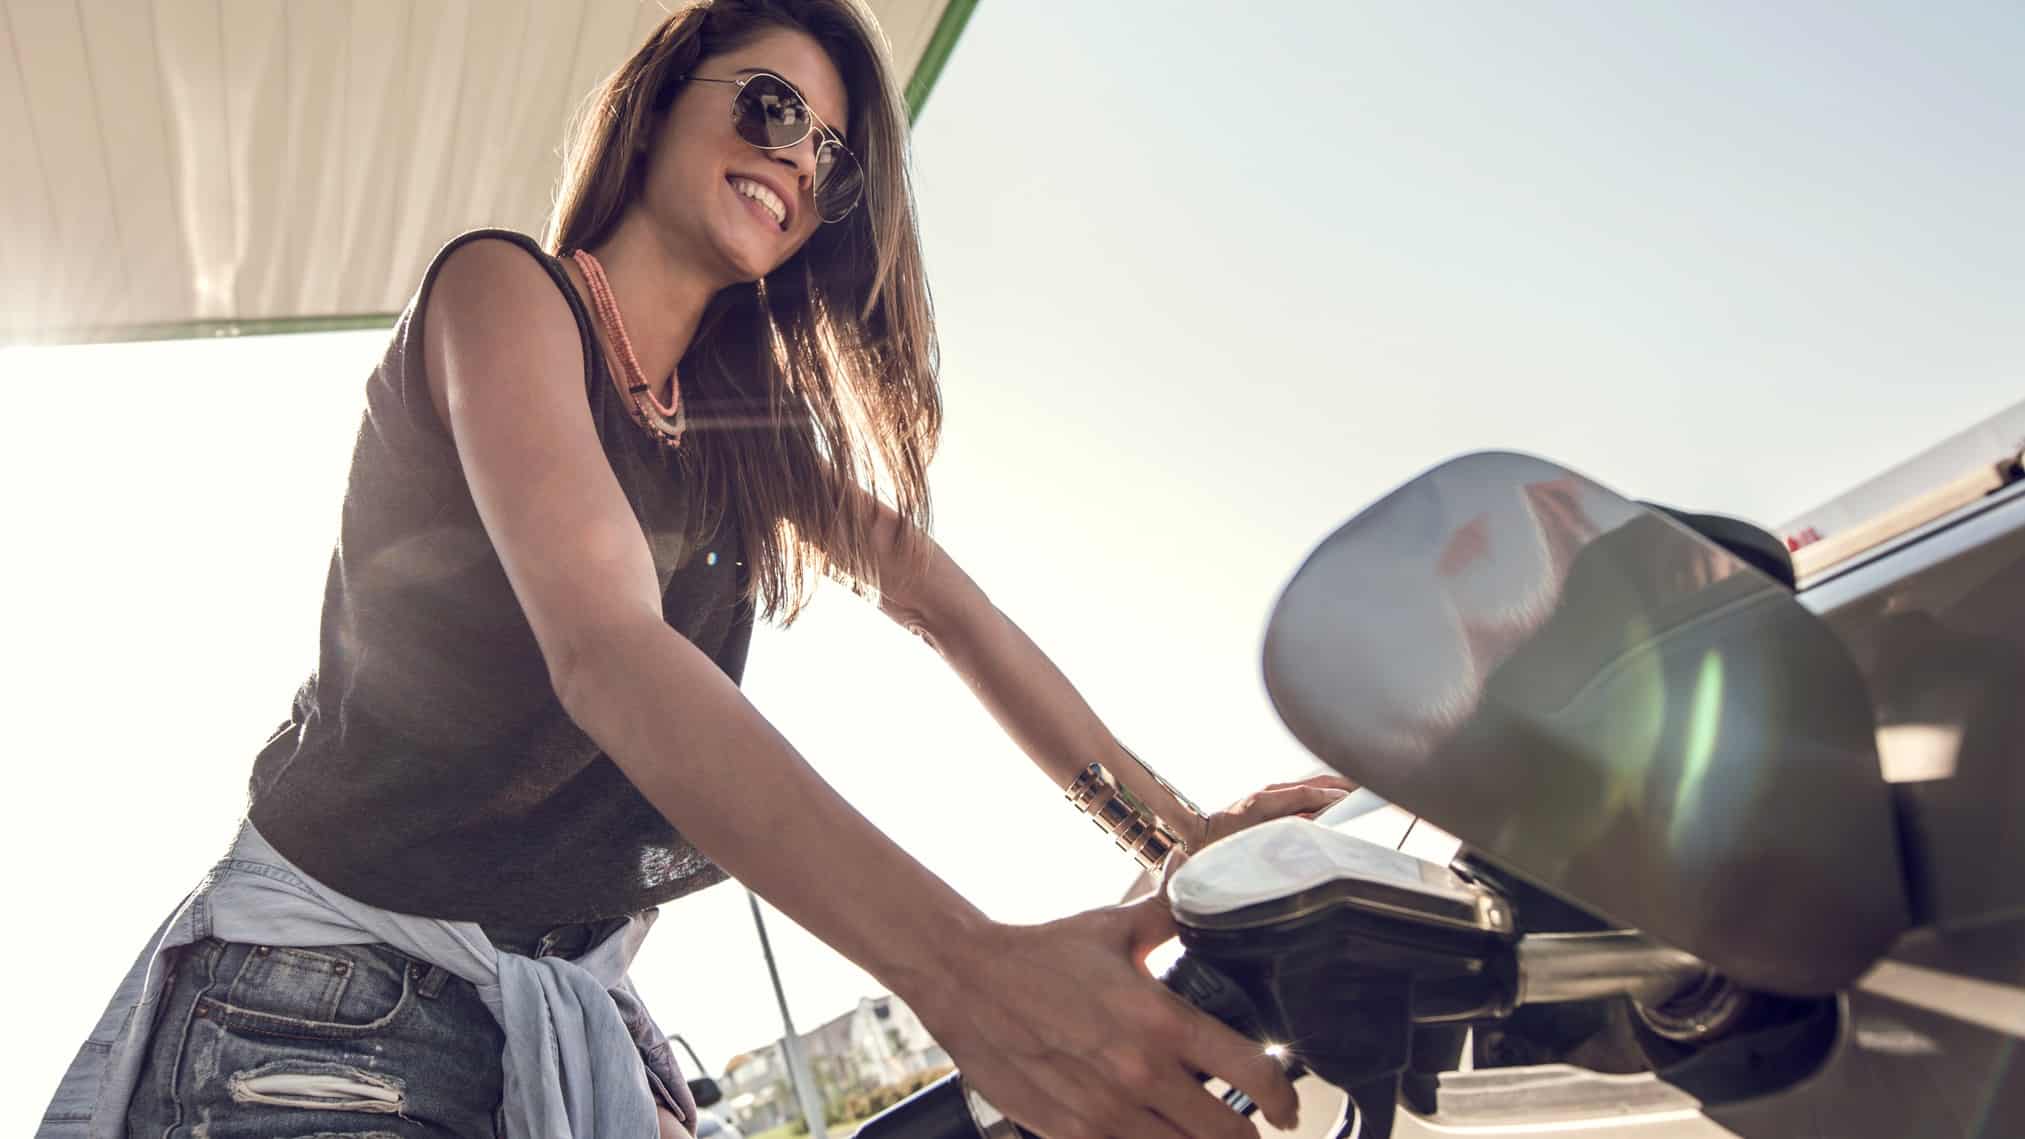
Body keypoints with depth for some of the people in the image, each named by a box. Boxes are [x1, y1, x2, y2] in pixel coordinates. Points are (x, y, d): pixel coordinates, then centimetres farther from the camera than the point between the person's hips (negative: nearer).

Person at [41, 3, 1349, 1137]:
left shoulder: (748, 415, 12)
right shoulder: (506, 290, -11)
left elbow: (935, 595, 4)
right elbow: (604, 648, -27)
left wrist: (1169, 820, -12)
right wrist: (966, 969, -40)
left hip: (578, 1010, 6)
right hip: (340, 980, -6)